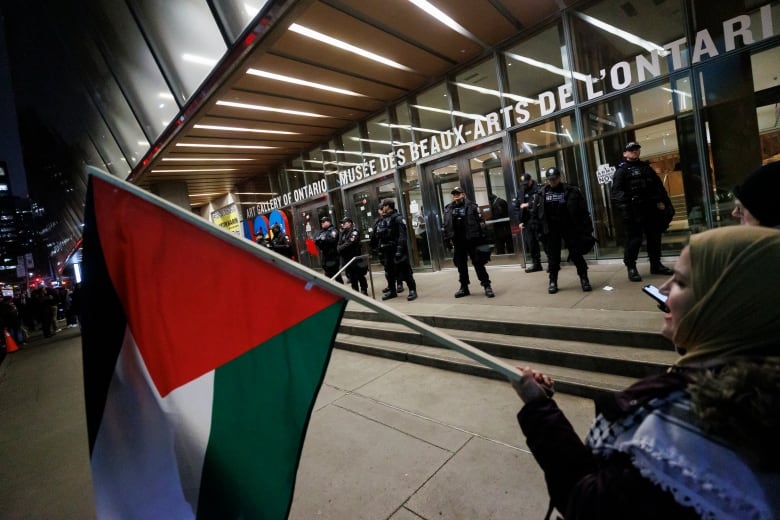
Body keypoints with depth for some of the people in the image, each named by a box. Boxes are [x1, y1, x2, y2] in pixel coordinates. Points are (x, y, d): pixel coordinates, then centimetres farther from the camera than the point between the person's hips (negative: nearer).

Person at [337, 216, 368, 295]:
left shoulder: (354, 231, -8)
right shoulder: (343, 233, 17)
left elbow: (349, 243, -19)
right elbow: (339, 244, 11)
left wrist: (341, 248, -13)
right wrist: (339, 249, -9)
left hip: (355, 257, -7)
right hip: (346, 258, 7)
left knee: (359, 275, -1)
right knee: (351, 277, 11)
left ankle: (364, 291, 8)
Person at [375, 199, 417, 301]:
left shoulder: (397, 218, -9)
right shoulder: (382, 221, 14)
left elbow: (402, 235, -17)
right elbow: (380, 236, 17)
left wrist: (399, 249, -25)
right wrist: (380, 250, 12)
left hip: (396, 249, -8)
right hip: (387, 251, 8)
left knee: (404, 271, -3)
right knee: (389, 272, 13)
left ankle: (412, 290, 6)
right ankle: (392, 291, 26)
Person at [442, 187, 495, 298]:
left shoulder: (472, 206, 0)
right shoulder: (448, 209, 10)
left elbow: (481, 221, -3)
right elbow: (445, 225, 14)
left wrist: (481, 237, -9)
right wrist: (448, 238, 7)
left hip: (472, 240, -4)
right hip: (457, 242, 4)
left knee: (478, 264, -1)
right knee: (461, 265, 11)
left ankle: (487, 286, 6)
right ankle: (464, 287, 22)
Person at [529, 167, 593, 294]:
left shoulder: (571, 191, -4)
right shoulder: (541, 194, 1)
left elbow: (583, 211, -4)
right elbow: (534, 213, 2)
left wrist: (587, 229, -8)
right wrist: (537, 229, -4)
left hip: (570, 228, -1)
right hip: (550, 230, 1)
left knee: (576, 254, 3)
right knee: (552, 257, 7)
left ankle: (584, 279, 18)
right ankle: (553, 281, 19)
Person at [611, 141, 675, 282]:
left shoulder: (646, 167, 20)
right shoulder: (622, 170, 0)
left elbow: (658, 185, 21)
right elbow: (617, 192, -12)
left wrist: (661, 201, 8)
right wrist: (624, 209, -23)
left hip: (651, 209, 6)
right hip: (634, 211, -6)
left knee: (655, 237, 11)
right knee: (634, 240, -7)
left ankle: (656, 265, 22)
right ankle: (631, 267, 1)